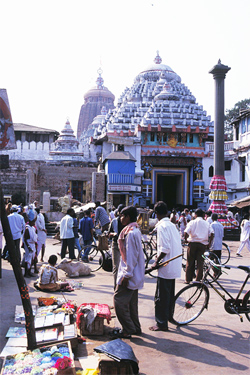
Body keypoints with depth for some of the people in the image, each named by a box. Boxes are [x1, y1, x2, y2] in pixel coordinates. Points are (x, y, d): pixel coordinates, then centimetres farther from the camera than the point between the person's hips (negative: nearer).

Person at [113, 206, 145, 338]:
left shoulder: (131, 233, -20)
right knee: (131, 301, 16)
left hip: (130, 274, -10)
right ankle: (135, 328, 25)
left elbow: (131, 256, -22)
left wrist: (126, 275, -20)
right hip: (134, 275, 10)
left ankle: (128, 330, 4)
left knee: (119, 300, -3)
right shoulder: (135, 230, 12)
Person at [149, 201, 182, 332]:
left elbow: (165, 248, -23)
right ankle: (169, 315, 38)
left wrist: (156, 262, -14)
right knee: (170, 293, 23)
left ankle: (162, 323, 6)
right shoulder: (172, 225, 10)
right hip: (175, 266, 9)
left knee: (161, 296, 0)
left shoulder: (162, 226, -16)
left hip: (166, 267, -9)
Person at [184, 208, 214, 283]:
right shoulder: (206, 223, 6)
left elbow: (186, 232, -12)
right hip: (203, 244, 1)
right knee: (200, 262, 6)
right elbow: (212, 233, -4)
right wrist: (209, 243, 5)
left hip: (192, 243, -1)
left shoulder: (192, 222, 0)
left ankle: (188, 280, 13)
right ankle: (198, 280, 5)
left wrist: (186, 239, 5)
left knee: (190, 262, 8)